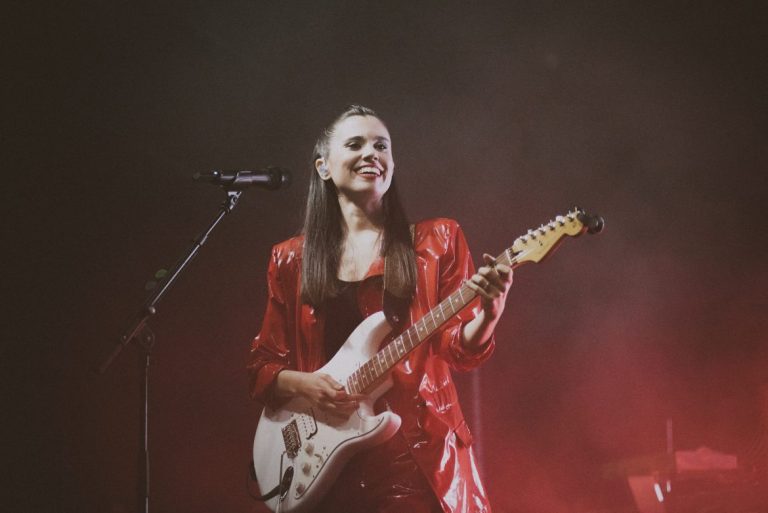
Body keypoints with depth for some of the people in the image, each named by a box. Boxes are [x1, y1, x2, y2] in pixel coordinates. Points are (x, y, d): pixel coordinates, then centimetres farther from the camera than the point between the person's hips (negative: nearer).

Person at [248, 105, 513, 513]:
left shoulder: (437, 242, 5)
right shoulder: (291, 260, 9)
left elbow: (460, 349, -2)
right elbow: (262, 366, 11)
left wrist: (487, 313, -22)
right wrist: (301, 384, -9)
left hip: (421, 454, -1)